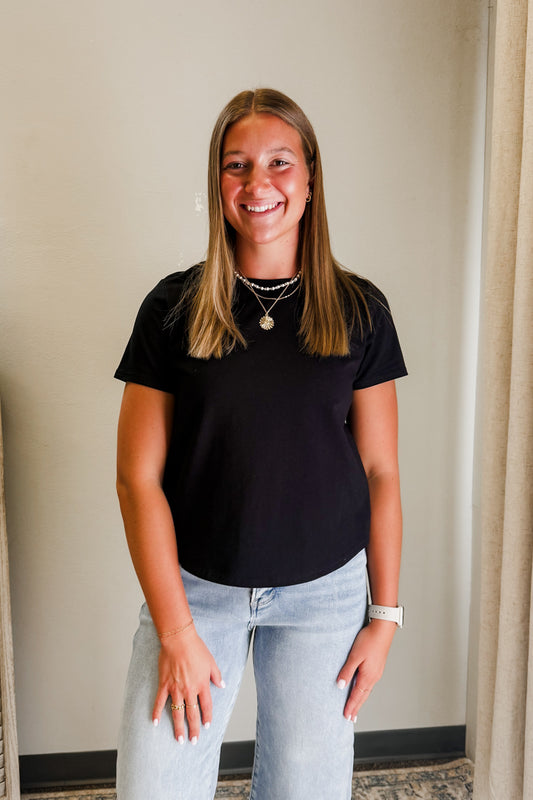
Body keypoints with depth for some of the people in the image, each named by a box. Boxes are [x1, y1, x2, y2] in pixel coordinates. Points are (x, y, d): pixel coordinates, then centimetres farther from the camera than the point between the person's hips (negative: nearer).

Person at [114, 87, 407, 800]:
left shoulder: (358, 309, -2)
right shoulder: (174, 307, -5)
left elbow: (380, 471, 1)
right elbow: (139, 478, -6)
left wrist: (385, 614, 1)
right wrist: (175, 629, -8)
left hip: (324, 590, 1)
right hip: (193, 585, 0)